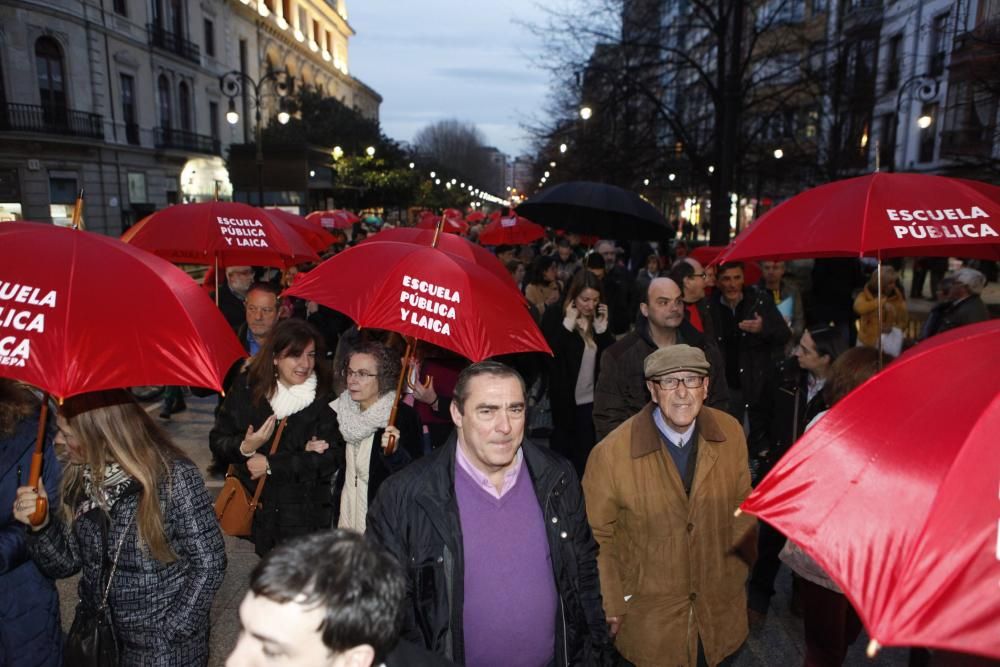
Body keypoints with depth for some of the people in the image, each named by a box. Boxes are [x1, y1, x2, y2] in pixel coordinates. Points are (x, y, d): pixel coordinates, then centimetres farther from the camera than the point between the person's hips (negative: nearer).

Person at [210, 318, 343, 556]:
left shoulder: (324, 396, -7)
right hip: (255, 510, 2)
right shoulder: (246, 388, 0)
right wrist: (244, 447, -18)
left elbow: (332, 456, -13)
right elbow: (217, 442, 3)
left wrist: (271, 465, -13)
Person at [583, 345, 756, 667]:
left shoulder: (731, 433, -11)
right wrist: (612, 607, -6)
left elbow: (741, 505, 3)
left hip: (720, 603, 3)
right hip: (649, 614, -3)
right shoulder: (611, 453, -23)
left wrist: (742, 568, 8)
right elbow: (599, 536, -11)